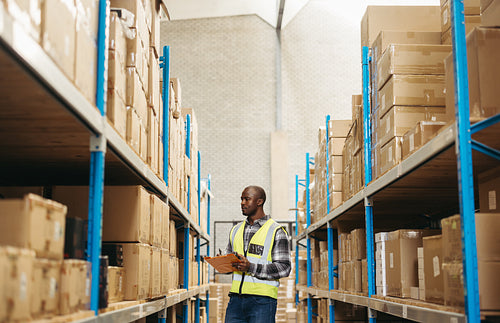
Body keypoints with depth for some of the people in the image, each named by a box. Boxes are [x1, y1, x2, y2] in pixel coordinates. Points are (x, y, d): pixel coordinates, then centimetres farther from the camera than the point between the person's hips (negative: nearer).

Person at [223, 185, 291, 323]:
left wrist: (251, 268, -18)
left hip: (262, 301, -4)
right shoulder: (236, 230, 17)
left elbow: (284, 268, -7)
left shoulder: (276, 231, -1)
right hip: (236, 298, 5)